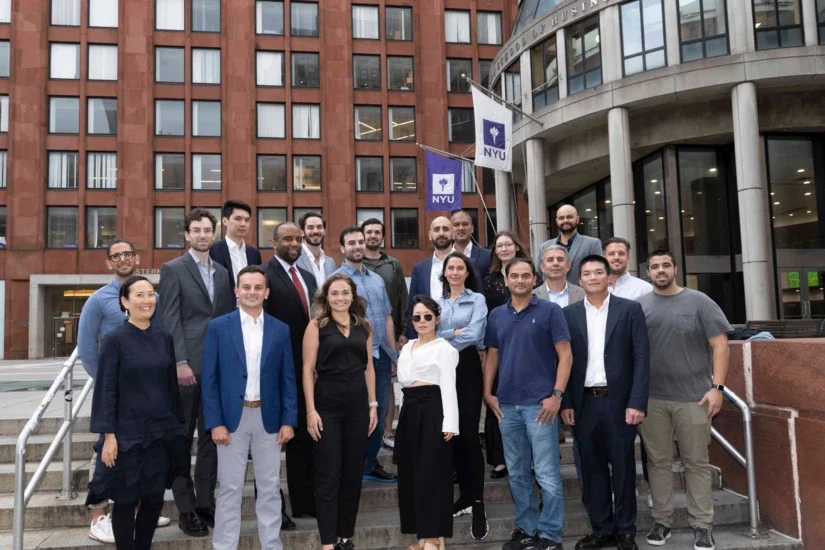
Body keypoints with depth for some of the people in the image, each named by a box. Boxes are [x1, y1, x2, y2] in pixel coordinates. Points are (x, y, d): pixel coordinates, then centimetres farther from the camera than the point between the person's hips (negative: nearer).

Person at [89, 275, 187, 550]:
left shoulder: (164, 338, 5)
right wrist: (108, 434, -13)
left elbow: (172, 386, 9)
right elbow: (106, 390, -9)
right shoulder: (114, 339, -8)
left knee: (155, 497, 11)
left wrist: (178, 425, 10)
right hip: (128, 433, -4)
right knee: (126, 500, 7)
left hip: (161, 432, 4)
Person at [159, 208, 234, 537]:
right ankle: (186, 510, 12)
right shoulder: (173, 269, -1)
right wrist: (180, 362, -17)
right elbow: (170, 320, -9)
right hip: (187, 364, -5)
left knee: (211, 437, 10)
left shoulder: (222, 273, 14)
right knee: (182, 439, 3)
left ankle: (206, 503, 20)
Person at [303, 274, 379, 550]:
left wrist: (373, 405, 7)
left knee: (353, 473, 10)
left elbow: (368, 367, 12)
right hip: (327, 406, -4)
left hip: (358, 405, 4)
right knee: (328, 475, 1)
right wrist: (311, 411, -12)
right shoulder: (317, 325, -2)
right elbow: (308, 369, -6)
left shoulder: (363, 326, 9)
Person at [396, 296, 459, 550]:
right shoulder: (407, 347, 18)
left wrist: (449, 423, -16)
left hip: (432, 411, -7)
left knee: (431, 472, -6)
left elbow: (448, 386, -8)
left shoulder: (444, 348, -2)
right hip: (410, 411, 7)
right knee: (411, 472, 8)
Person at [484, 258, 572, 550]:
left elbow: (565, 355, -5)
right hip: (506, 405, 5)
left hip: (540, 403, -5)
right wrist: (488, 393, 6)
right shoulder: (497, 315, 11)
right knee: (517, 473, 13)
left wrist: (556, 395, -13)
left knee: (547, 474, -1)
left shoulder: (550, 311, -3)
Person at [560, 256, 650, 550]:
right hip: (583, 404, 2)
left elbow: (641, 359, -4)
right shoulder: (568, 314, 5)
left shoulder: (630, 310, 0)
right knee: (592, 468, 9)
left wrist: (637, 402, -11)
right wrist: (565, 402, -1)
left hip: (619, 401, -2)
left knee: (623, 467, 8)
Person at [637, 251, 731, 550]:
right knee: (658, 462, 9)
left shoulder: (699, 302, 1)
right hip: (651, 398, 2)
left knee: (697, 463, 6)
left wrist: (717, 386, -8)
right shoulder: (639, 307, 6)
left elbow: (720, 345, 0)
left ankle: (702, 526, 16)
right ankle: (662, 521, 20)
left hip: (693, 397, -1)